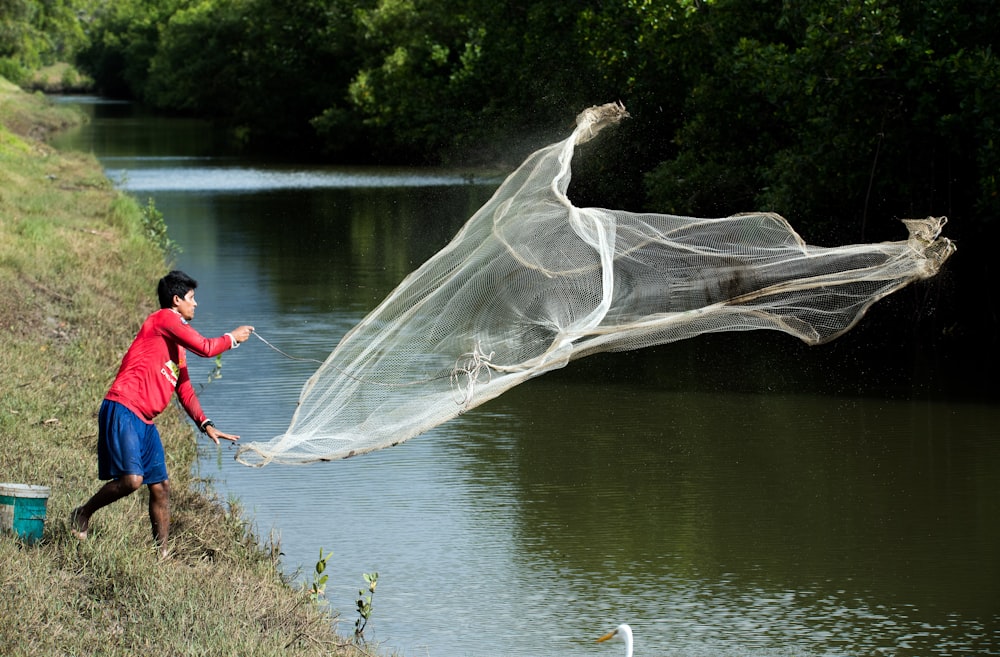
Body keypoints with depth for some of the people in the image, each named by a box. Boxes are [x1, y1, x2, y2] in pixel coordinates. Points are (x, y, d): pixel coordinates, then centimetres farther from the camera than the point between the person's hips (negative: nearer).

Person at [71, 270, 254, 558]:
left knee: (161, 486, 5)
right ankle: (83, 514, 1)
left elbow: (185, 390, 27)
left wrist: (206, 425, 16)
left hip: (145, 421, 10)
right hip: (122, 411, -10)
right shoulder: (164, 319, -3)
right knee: (131, 479, -21)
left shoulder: (178, 344, 25)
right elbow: (205, 348, -10)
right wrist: (232, 339, 8)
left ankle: (161, 553, 8)